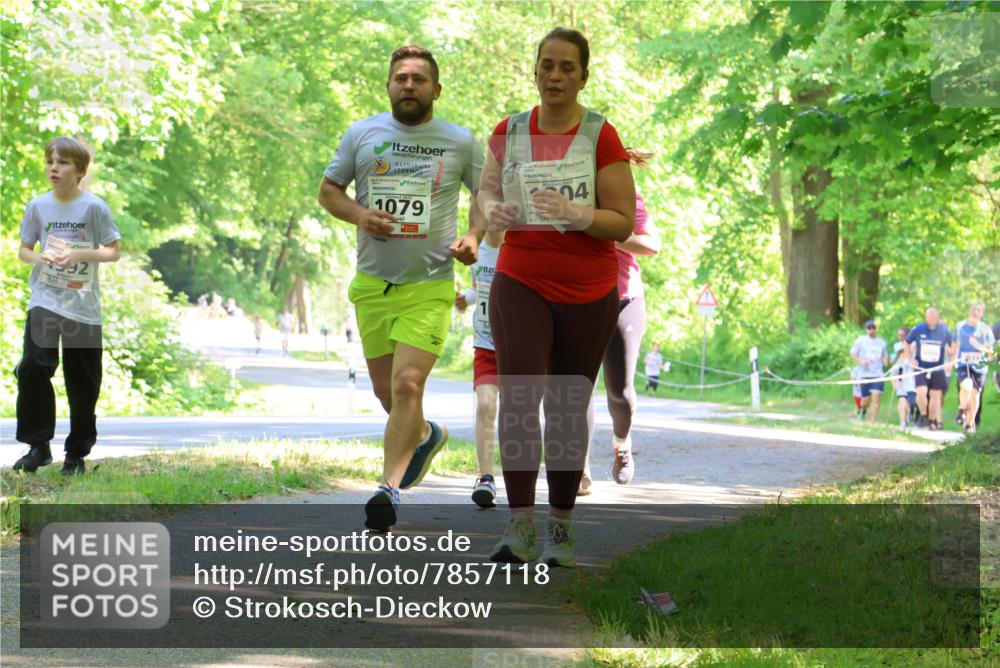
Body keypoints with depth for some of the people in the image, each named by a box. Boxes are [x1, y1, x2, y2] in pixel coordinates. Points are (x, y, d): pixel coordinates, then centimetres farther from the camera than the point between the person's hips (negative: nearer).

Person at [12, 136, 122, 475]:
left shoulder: (94, 206, -5)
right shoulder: (38, 206, 3)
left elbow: (113, 252, -3)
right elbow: (23, 250, 11)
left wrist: (79, 254, -18)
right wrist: (37, 257, -11)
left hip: (83, 306, -1)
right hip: (44, 300, 1)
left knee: (82, 383, 5)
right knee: (33, 368, -15)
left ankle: (78, 453, 19)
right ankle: (38, 445, -5)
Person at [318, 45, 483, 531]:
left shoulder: (460, 142, 2)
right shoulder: (361, 135, 5)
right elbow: (328, 190, 12)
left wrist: (473, 237, -6)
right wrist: (358, 215, -9)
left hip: (429, 285, -3)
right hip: (372, 282, 3)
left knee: (407, 385, -16)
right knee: (385, 390, 11)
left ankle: (390, 489, -14)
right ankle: (426, 435, 43)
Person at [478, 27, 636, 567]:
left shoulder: (601, 137, -7)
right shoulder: (509, 132, 2)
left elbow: (623, 223, -7)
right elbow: (487, 188, 17)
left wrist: (575, 213, -25)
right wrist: (493, 210, -6)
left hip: (588, 293, -1)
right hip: (521, 284, 1)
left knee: (568, 408, 8)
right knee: (518, 395, -16)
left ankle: (560, 528, 19)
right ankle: (519, 527, -18)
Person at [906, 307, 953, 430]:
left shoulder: (944, 331, -5)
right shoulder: (918, 329, -7)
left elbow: (951, 347, 11)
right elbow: (907, 342, 9)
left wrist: (950, 362, 0)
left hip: (937, 369, 1)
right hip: (921, 368, -1)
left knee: (935, 395, 4)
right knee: (921, 392, -18)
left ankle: (932, 421, 20)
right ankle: (923, 416, 4)